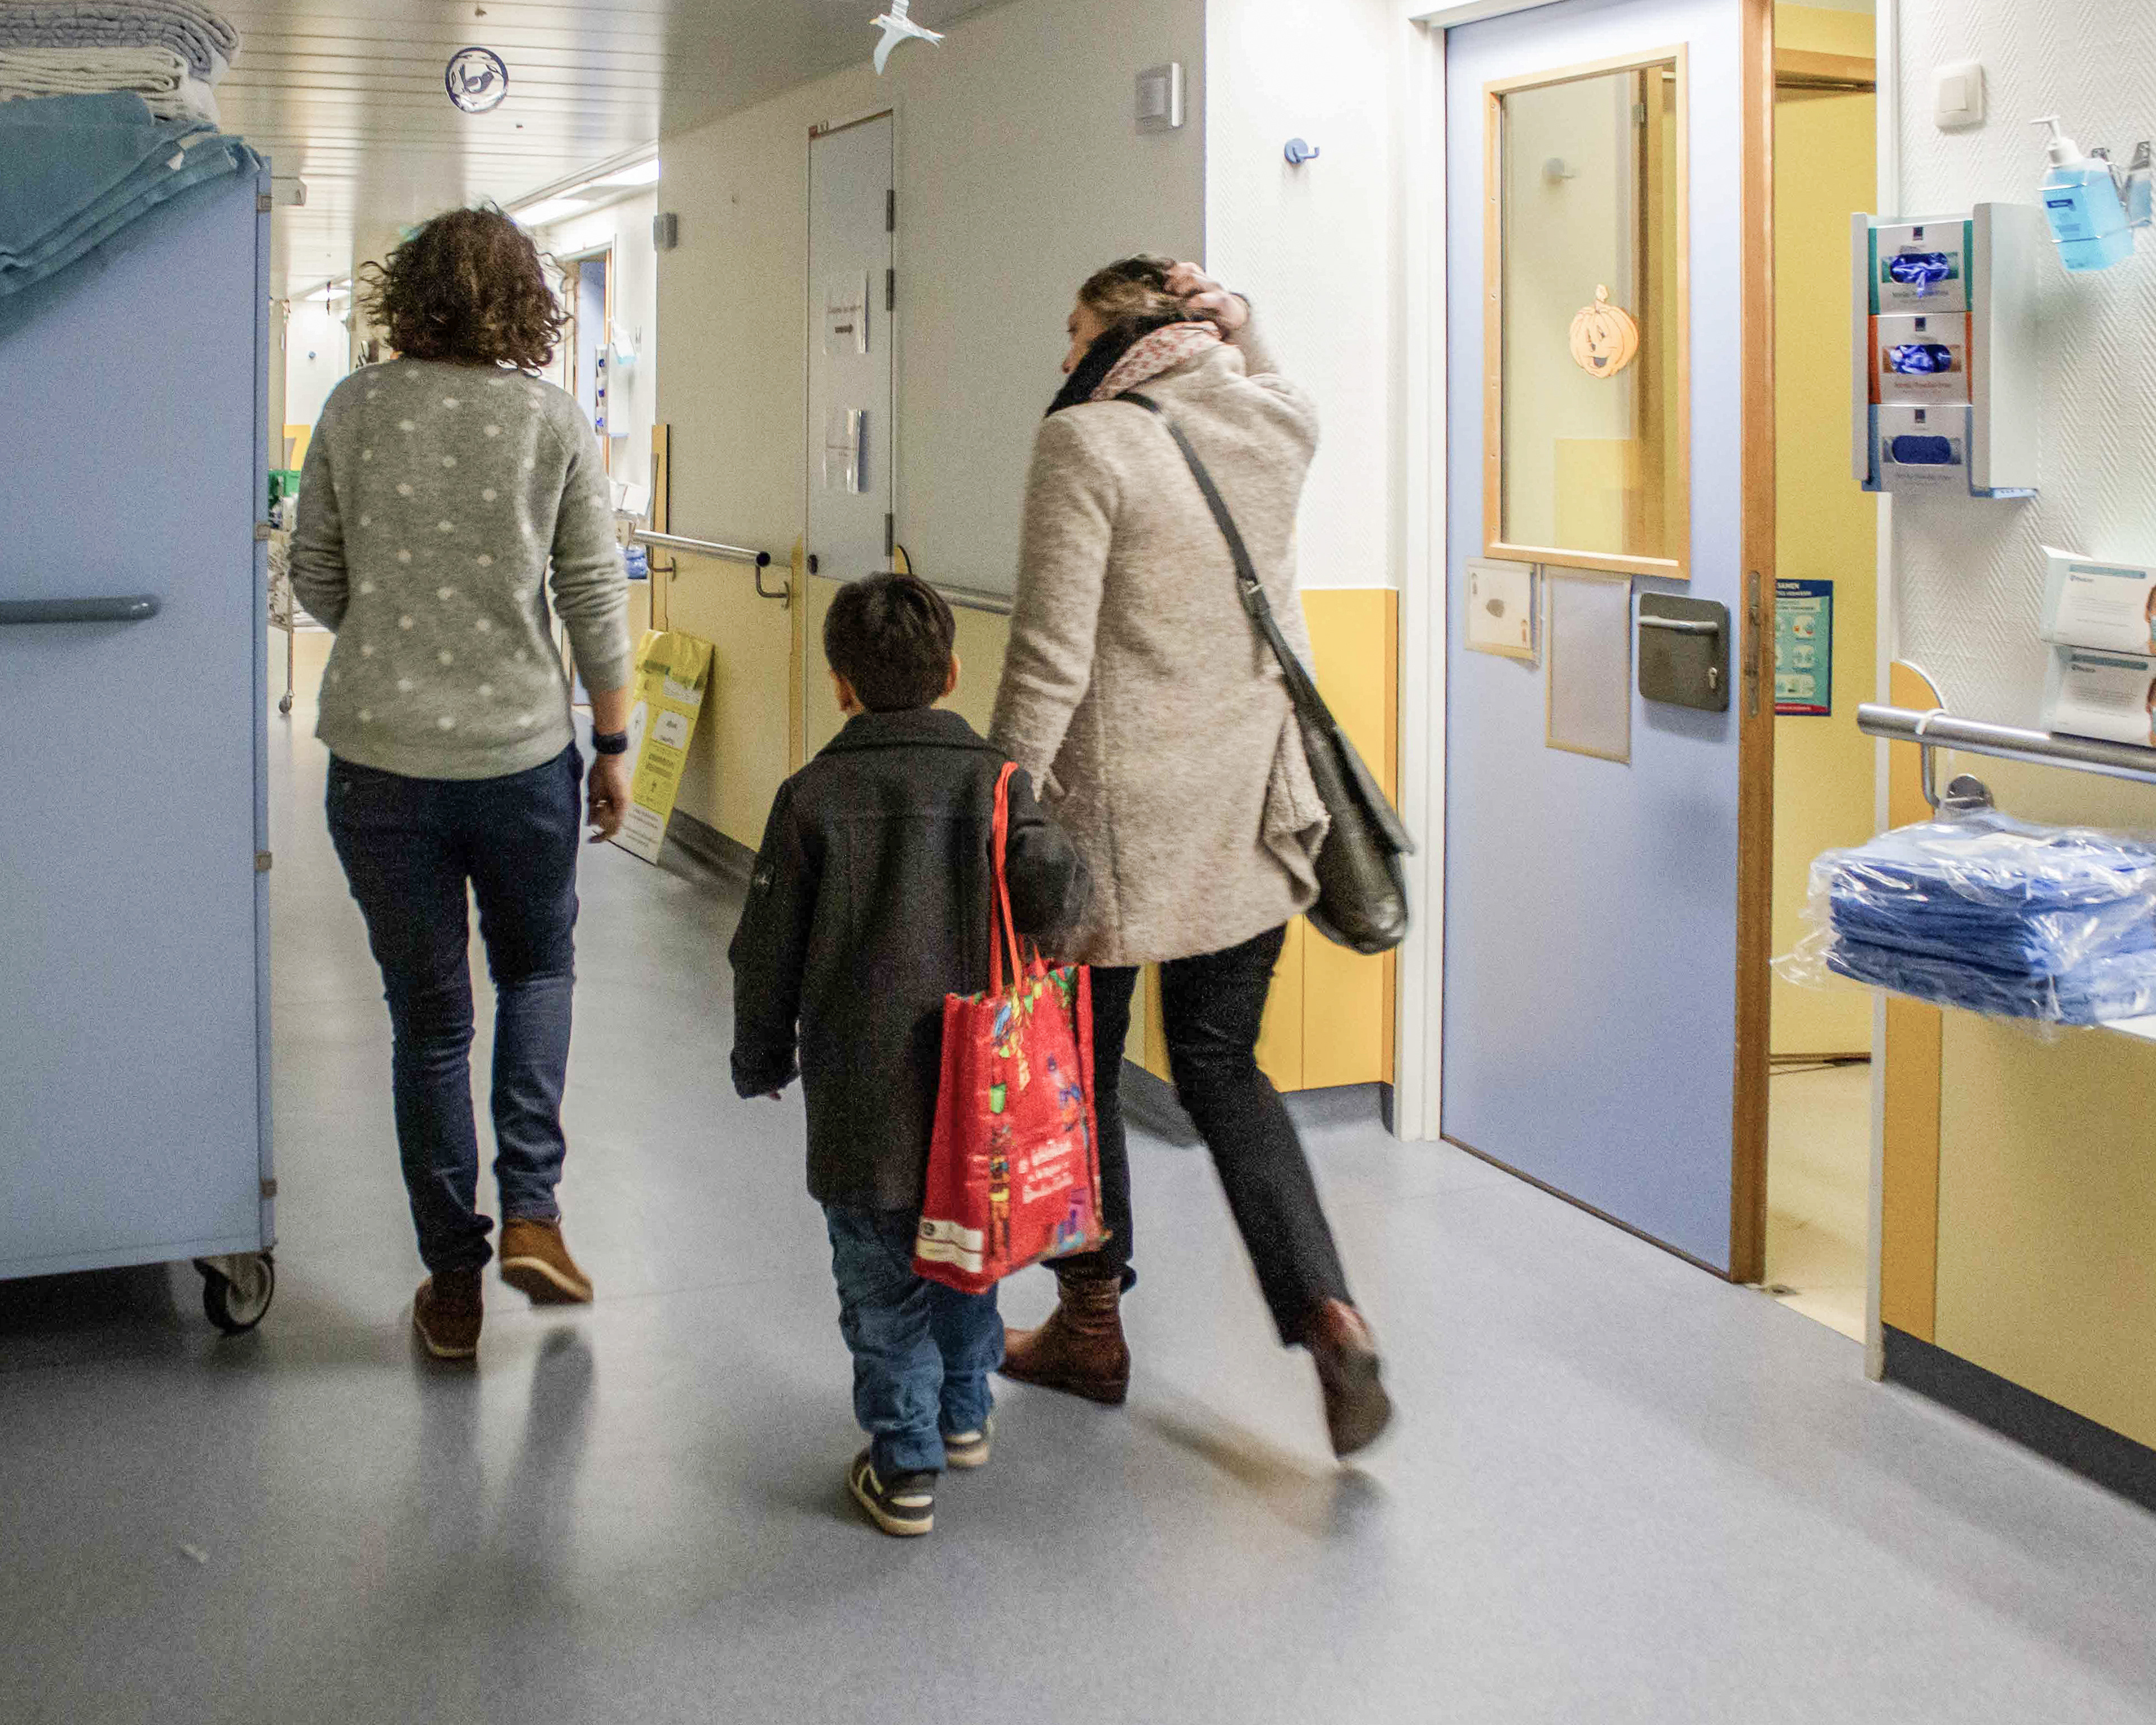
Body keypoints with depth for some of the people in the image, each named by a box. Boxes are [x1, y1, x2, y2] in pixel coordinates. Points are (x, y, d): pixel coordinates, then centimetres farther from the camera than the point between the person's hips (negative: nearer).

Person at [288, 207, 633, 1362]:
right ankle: (530, 1209, 6)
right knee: (538, 968, 23)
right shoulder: (552, 420, -4)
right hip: (521, 750, 0)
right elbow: (595, 596, -3)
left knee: (428, 1018, 10)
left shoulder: (355, 410, -2)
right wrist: (613, 745, 6)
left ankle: (452, 1288, 15)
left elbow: (313, 579, 5)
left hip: (381, 757, 1)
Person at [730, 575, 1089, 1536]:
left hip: (859, 1094, -2)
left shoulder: (812, 798, -4)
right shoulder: (994, 781, -3)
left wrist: (762, 1060, 15)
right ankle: (965, 1412, 37)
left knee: (882, 1278, 8)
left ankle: (906, 1465, 13)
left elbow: (768, 952, 0)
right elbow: (1056, 895, -15)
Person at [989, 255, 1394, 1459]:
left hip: (1120, 812, -6)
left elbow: (1053, 650, -17)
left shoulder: (1086, 443, -13)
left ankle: (1091, 1327, 25)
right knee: (1224, 1068, 15)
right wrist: (1239, 331, 14)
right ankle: (1328, 1311, -2)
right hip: (1250, 809, 6)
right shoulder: (1279, 426, 5)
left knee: (1082, 1067, 12)